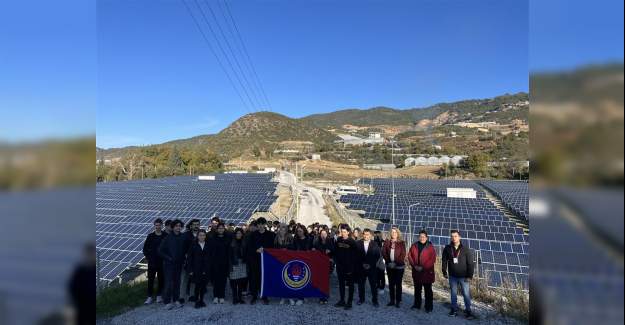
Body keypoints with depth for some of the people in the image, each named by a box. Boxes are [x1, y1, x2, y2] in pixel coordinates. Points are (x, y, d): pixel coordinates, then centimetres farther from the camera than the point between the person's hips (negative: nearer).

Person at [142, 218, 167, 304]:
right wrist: (147, 257, 0)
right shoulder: (150, 236, 2)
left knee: (161, 279, 7)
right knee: (150, 280, 3)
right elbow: (145, 248, 7)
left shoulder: (166, 236, -1)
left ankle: (159, 296, 21)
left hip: (162, 262, 0)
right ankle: (150, 297, 14)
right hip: (152, 262, 0)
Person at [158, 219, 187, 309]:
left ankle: (176, 300, 22)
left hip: (179, 264, 4)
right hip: (169, 264, -4)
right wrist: (169, 258, -11)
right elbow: (160, 251, -5)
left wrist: (182, 259, 3)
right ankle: (167, 302, 6)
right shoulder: (167, 238, -8)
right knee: (169, 283, -5)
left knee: (177, 282, 10)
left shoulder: (183, 238, 1)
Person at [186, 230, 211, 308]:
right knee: (198, 285, -4)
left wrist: (209, 268, 1)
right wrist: (190, 270, -5)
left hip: (206, 270, 2)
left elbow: (210, 258, 6)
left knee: (203, 285, 5)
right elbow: (189, 258, 1)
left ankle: (201, 300, 20)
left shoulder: (208, 246, 5)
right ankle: (197, 301, 11)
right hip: (196, 269, -2)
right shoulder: (193, 245, 1)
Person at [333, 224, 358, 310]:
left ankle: (349, 302, 13)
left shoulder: (352, 242, -11)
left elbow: (355, 255, -11)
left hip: (349, 267, -5)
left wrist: (352, 265, -12)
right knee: (341, 284, 14)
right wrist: (336, 261, 4)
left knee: (350, 285, 6)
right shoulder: (338, 240, 2)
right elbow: (335, 251, 10)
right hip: (340, 266, 5)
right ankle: (342, 301, 25)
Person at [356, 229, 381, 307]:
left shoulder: (375, 244, -1)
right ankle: (361, 299, 23)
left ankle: (374, 300, 13)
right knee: (361, 284, 8)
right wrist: (362, 264, -8)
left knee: (373, 285, 1)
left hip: (372, 268, -1)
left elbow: (378, 256, -2)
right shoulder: (358, 243, 0)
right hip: (361, 267, 1)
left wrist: (371, 264, -8)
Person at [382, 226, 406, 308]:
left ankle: (398, 301, 11)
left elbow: (403, 254, -6)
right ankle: (392, 300, 20)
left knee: (398, 284, 2)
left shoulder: (401, 243, -1)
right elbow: (384, 252, 2)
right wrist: (388, 261, -9)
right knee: (391, 284, 10)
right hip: (389, 266, 3)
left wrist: (396, 263, -14)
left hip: (399, 266, -3)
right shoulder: (387, 242, 5)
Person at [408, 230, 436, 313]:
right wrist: (414, 265, -10)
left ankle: (429, 307, 15)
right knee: (417, 289, 16)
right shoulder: (414, 246, 3)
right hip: (416, 272, 4)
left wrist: (423, 267, -17)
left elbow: (433, 259, -12)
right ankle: (417, 304, 30)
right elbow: (410, 256, 3)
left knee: (428, 290, 4)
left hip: (427, 272, -4)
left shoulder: (430, 247, -7)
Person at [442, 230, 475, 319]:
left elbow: (470, 263, -6)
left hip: (463, 276, -2)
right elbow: (444, 261, 6)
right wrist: (444, 272, 5)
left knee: (466, 294, 2)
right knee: (453, 293, 11)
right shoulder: (447, 248, -4)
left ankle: (468, 311, 15)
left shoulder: (465, 249, -8)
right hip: (452, 276, 2)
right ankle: (454, 310, 23)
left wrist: (469, 275, -10)